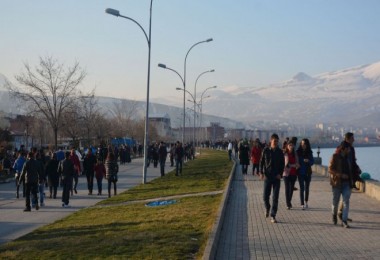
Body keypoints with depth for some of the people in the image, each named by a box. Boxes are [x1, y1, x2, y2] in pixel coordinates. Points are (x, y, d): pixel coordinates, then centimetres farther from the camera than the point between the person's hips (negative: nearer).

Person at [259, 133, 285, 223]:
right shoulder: (266, 150, 0)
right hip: (267, 176, 0)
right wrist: (261, 172, -7)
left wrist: (280, 174, -8)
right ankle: (267, 208, 34)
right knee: (265, 196, 2)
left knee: (275, 198, -3)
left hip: (277, 177, 0)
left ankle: (273, 216, 3)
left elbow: (283, 164, 6)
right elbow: (261, 162, 4)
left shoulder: (280, 152, 2)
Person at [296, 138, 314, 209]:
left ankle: (306, 202, 28)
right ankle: (302, 204, -5)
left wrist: (308, 161, -16)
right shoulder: (298, 152, -3)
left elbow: (312, 161, 3)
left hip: (308, 172, 3)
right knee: (302, 188, -5)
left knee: (307, 188, 11)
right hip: (300, 172, -2)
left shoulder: (309, 152, 3)